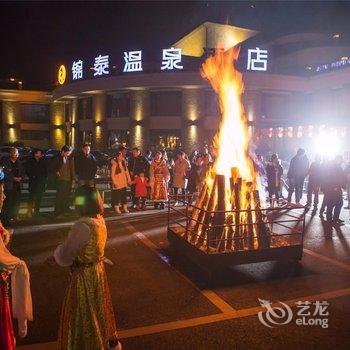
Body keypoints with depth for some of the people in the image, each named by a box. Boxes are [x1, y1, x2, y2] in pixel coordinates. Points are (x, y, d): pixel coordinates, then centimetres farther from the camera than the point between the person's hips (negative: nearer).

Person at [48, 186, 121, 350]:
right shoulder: (99, 220, -3)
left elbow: (65, 255, -21)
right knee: (98, 307, 27)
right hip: (97, 270, 9)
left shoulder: (83, 226, -30)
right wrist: (57, 259, 10)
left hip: (84, 275, -9)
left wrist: (56, 255, 2)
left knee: (83, 314, 13)